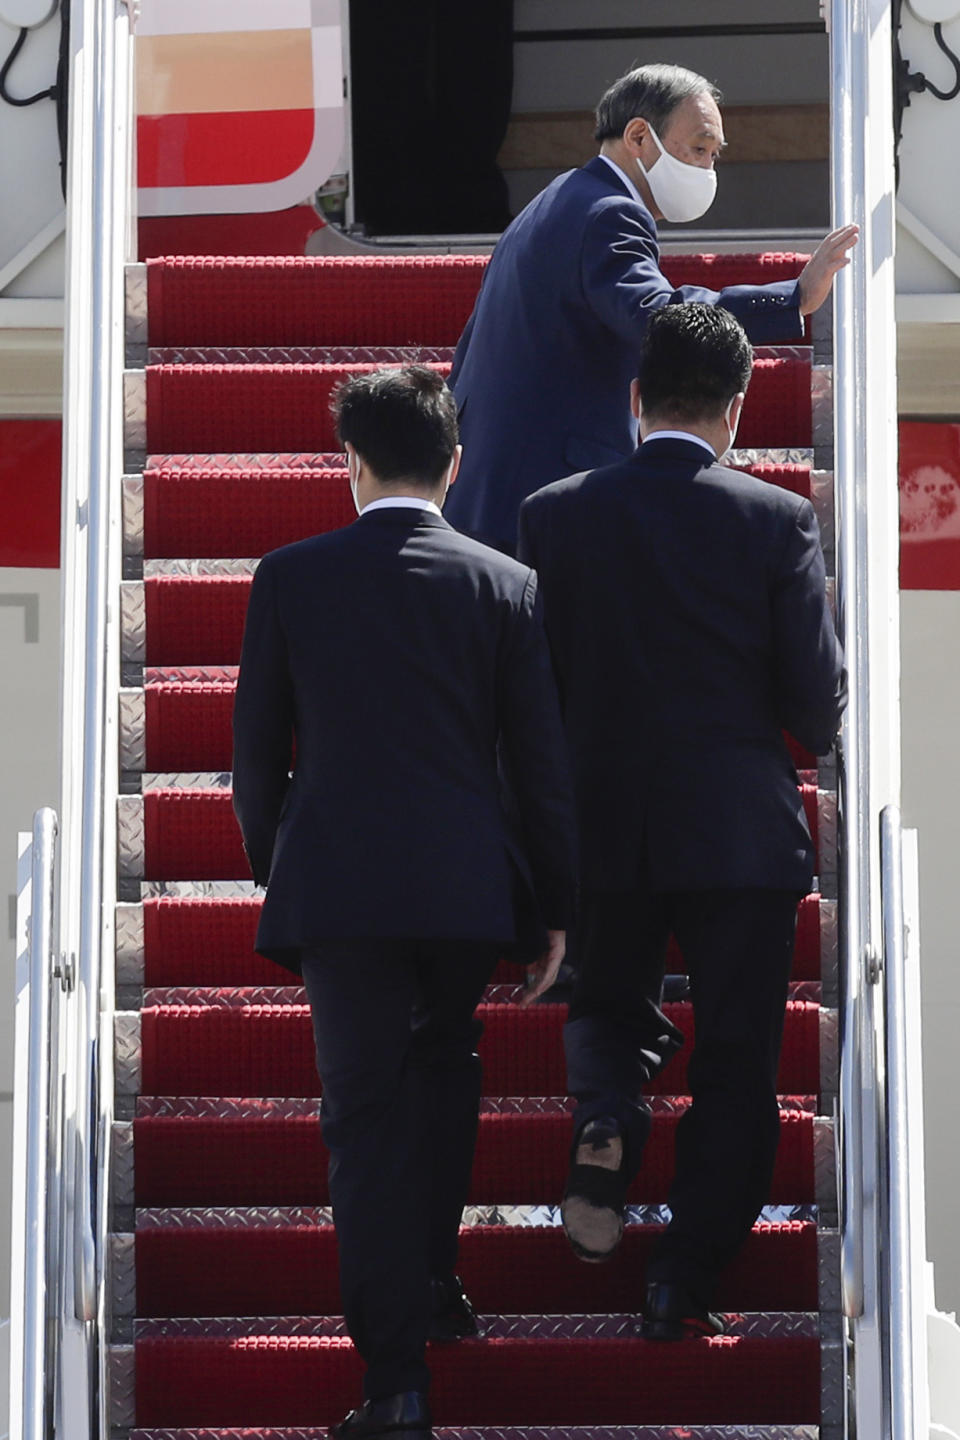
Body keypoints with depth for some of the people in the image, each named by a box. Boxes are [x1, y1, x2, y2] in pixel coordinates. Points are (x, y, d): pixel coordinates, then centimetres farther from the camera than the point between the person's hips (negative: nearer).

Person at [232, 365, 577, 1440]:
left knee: (364, 1111, 1)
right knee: (441, 1074, 26)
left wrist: (268, 862, 22)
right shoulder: (506, 585, 1)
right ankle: (432, 1282, 33)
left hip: (337, 882, -1)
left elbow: (257, 747, 5)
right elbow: (541, 759, 2)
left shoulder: (290, 578, 0)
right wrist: (556, 910, 9)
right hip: (466, 882, 1)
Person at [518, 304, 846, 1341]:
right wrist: (802, 736, 17)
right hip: (744, 829, -2)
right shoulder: (776, 520, -8)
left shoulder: (554, 514, -3)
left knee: (608, 1009, 23)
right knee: (735, 1061, 7)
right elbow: (819, 701, -6)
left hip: (603, 827, 2)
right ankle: (685, 1284, 3)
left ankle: (606, 1114, -9)